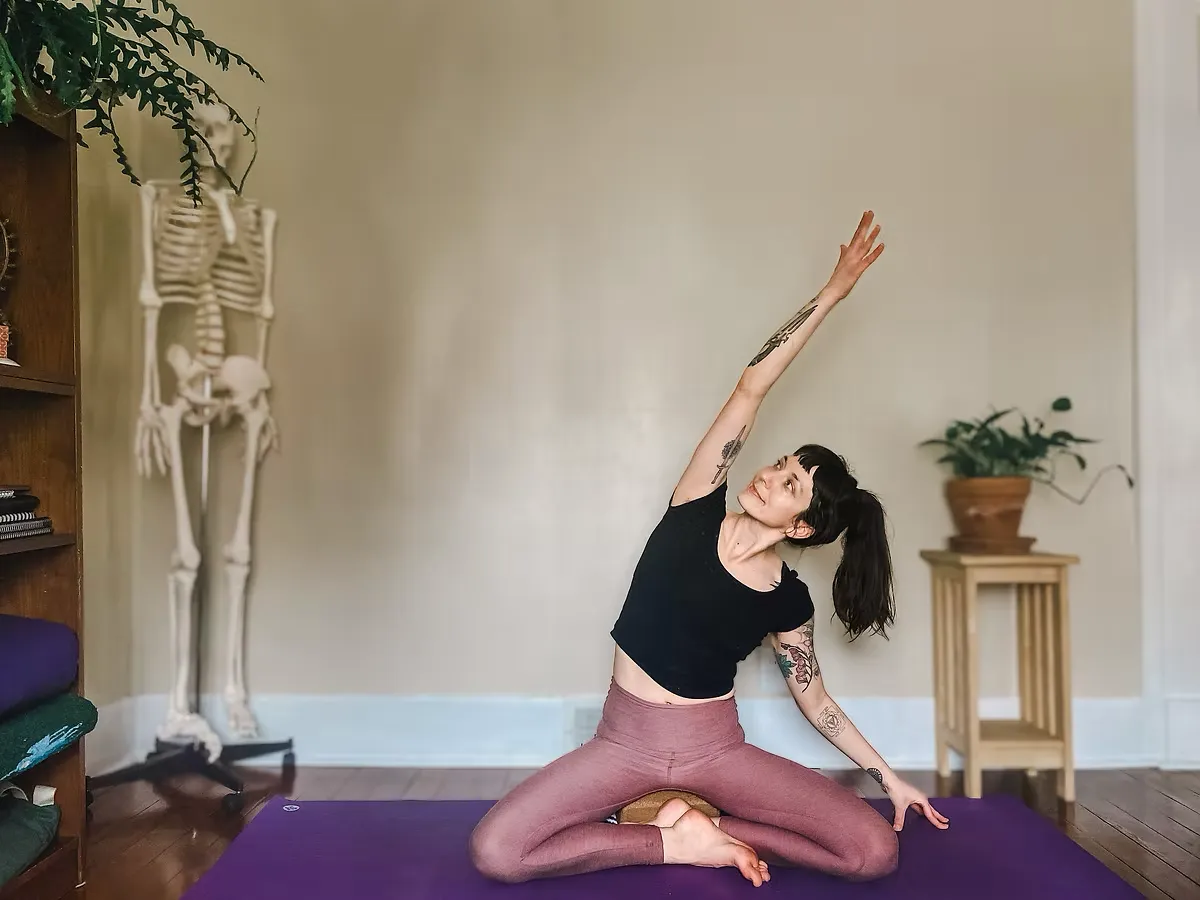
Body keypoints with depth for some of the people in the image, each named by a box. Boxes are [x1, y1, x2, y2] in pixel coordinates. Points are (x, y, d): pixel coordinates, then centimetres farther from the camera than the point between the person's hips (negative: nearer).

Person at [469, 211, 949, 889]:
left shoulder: (789, 600, -6)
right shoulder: (696, 511, -9)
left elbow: (815, 699, 10)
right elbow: (751, 388, -14)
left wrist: (889, 776, 11)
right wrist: (829, 295, -18)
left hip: (714, 749, 0)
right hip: (627, 742, 0)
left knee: (877, 850, -15)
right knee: (495, 851, -20)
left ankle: (702, 825, 1)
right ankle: (680, 840, -3)